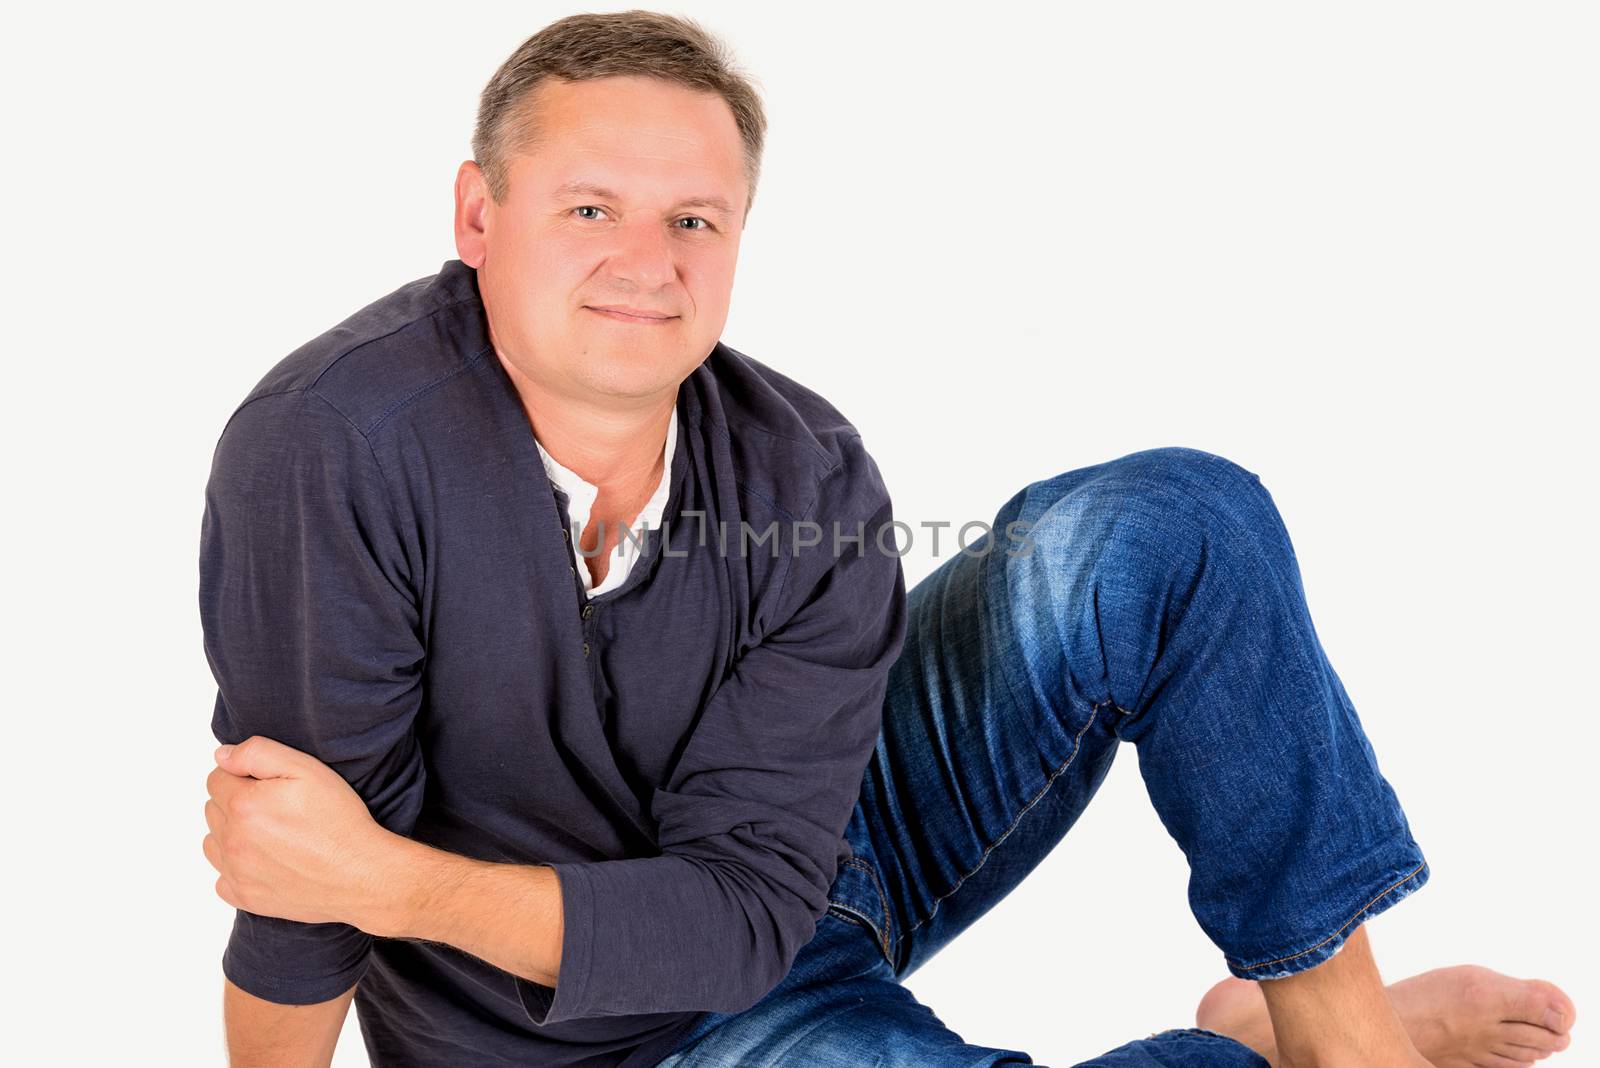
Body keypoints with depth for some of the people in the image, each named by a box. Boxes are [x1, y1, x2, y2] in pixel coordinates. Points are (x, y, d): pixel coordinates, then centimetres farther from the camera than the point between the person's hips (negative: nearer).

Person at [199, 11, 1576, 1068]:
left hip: (806, 838, 3)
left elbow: (749, 904, -22)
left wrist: (397, 885, -31)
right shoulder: (334, 454, -29)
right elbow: (298, 909, -21)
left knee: (1173, 522, -13)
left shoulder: (809, 481, -19)